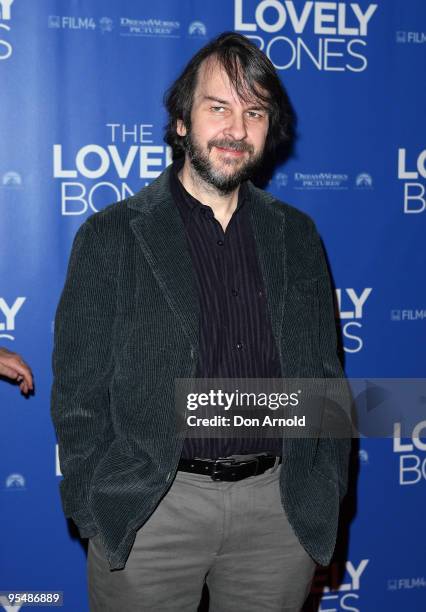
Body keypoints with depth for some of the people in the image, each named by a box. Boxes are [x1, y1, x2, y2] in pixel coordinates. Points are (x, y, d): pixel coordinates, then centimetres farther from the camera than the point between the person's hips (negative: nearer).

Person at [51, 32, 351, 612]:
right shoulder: (111, 236, -3)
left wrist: (325, 501, 6)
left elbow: (325, 374, 10)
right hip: (149, 510, -2)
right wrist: (97, 516, -6)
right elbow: (78, 390, -2)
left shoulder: (296, 235, 6)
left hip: (281, 505, 3)